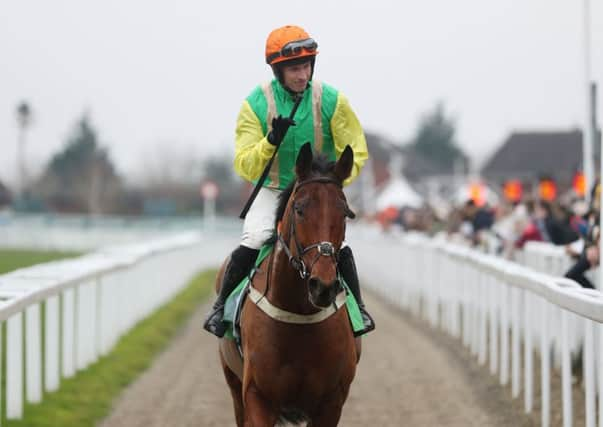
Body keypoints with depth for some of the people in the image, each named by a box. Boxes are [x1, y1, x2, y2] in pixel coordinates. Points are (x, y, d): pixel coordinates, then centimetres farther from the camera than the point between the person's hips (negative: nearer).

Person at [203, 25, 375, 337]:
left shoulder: (332, 101, -9)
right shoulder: (255, 105, -11)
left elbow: (355, 153, -2)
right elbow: (245, 167, -13)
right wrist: (271, 141, -32)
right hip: (273, 191, 0)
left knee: (337, 246, -20)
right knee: (250, 245, -21)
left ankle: (357, 308, 2)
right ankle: (222, 306, 0)